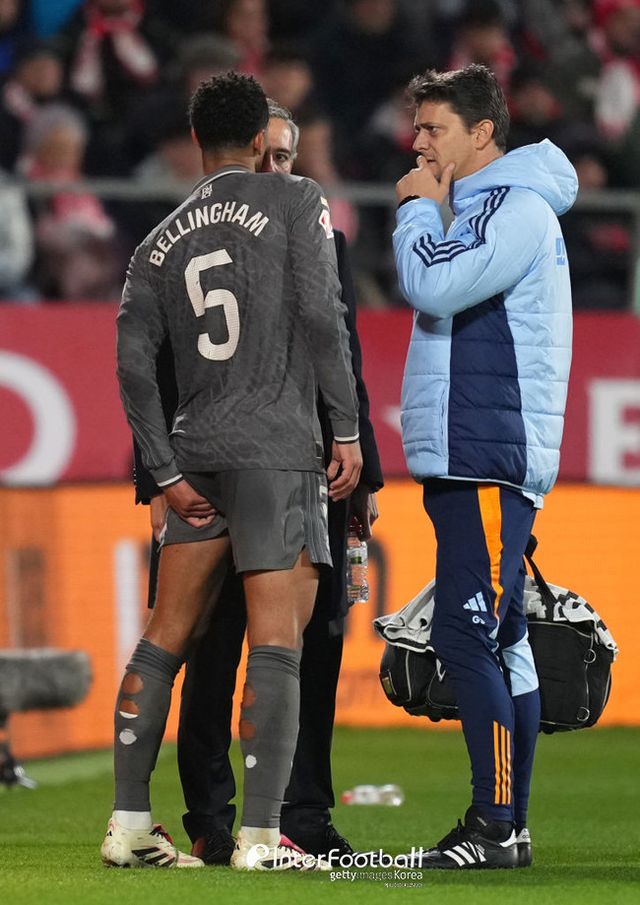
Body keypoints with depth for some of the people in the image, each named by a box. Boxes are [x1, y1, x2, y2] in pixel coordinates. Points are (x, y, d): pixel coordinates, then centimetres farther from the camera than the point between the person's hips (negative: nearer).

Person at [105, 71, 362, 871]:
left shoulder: (162, 240, 14)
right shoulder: (295, 203, 1)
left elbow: (133, 363, 7)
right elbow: (321, 316, -9)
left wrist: (167, 474, 8)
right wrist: (348, 430, -5)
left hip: (195, 448, 5)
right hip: (277, 447, -5)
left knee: (164, 639, 10)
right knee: (276, 644, -8)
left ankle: (129, 822, 8)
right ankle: (261, 836, -14)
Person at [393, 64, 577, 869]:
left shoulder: (518, 208, -10)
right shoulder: (480, 211, 20)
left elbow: (433, 286, -20)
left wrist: (417, 208, -8)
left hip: (489, 463, -10)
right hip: (467, 462, 10)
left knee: (467, 638, -14)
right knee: (499, 643, 10)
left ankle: (498, 823, -14)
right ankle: (505, 826, 12)